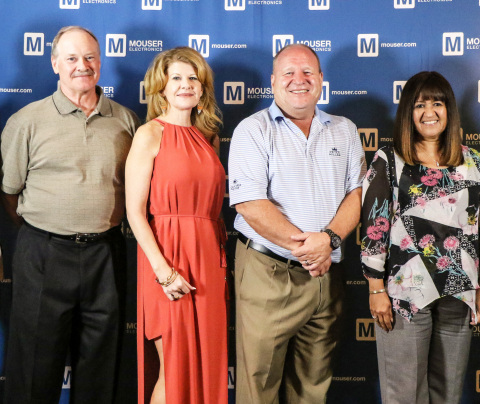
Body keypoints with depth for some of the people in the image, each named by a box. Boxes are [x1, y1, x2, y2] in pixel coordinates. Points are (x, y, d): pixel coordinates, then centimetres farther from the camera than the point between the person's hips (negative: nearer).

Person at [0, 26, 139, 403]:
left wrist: (106, 221, 9)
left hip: (106, 252, 2)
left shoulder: (125, 120, 6)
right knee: (37, 362, 7)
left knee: (100, 360, 14)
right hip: (44, 254, -2)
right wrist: (38, 224, 6)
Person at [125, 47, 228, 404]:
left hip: (208, 258, 6)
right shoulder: (150, 135, -3)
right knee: (174, 369, -1)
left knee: (207, 364, 10)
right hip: (167, 256, -5)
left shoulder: (209, 137, 14)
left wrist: (222, 260, 6)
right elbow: (135, 212, -9)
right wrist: (164, 271, -15)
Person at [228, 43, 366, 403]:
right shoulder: (253, 130, -1)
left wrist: (329, 238, -13)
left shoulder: (344, 131, 13)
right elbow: (250, 204, -11)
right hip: (268, 272, -4)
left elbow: (357, 192, 5)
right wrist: (302, 245, -15)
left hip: (327, 274, 4)